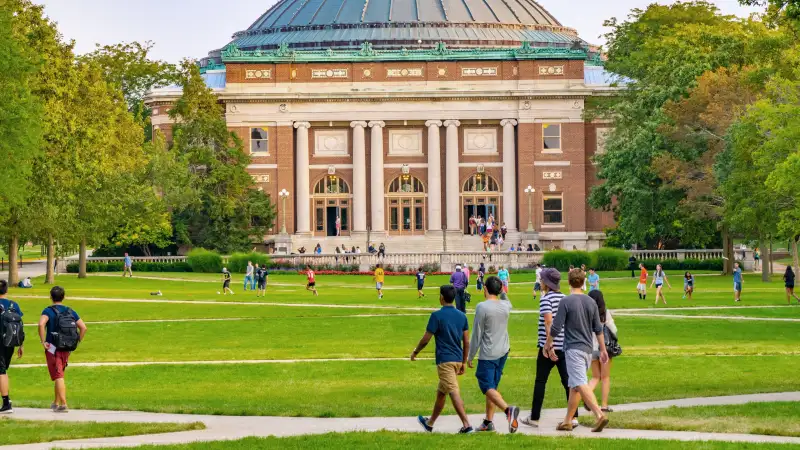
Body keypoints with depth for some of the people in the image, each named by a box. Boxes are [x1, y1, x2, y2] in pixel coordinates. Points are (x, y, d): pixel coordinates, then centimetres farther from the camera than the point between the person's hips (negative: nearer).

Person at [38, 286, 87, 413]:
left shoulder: (48, 311, -7)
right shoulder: (70, 312, 8)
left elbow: (41, 324, -27)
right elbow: (83, 327, 3)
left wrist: (43, 341, -19)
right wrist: (77, 343, 9)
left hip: (53, 349, -5)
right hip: (66, 350, 5)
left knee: (58, 377, -4)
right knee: (59, 376, 19)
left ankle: (63, 405, -10)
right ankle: (56, 403, 27)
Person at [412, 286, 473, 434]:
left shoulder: (437, 316, -11)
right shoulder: (462, 316, 7)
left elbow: (426, 339, -7)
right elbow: (467, 341, 8)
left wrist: (415, 352, 10)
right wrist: (464, 363, 16)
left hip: (444, 360, -7)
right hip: (457, 359, 7)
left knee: (454, 393, -10)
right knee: (441, 392, 19)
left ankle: (466, 424, -20)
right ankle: (430, 423, 31)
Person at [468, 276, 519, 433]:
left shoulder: (482, 307, -15)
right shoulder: (506, 306, 2)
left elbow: (477, 334, -11)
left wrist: (470, 356, -3)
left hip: (488, 355, -7)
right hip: (503, 352, 7)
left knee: (488, 387, -8)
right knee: (492, 386, 16)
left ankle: (508, 409, -32)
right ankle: (488, 421, 19)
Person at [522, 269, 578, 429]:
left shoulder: (546, 299, -11)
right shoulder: (564, 298, 9)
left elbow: (548, 321, -20)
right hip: (565, 346, 6)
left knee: (540, 381, 5)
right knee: (567, 381, 6)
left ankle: (534, 418, 10)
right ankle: (573, 417, 1)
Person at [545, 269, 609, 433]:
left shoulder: (566, 301, -10)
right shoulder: (591, 302, 8)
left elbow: (556, 328, -10)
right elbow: (598, 329, 13)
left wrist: (548, 345, 4)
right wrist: (603, 349, 21)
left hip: (573, 349, -7)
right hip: (588, 349, 7)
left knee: (581, 384, -14)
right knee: (574, 386, 13)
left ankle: (600, 415, -29)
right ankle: (567, 422, 18)